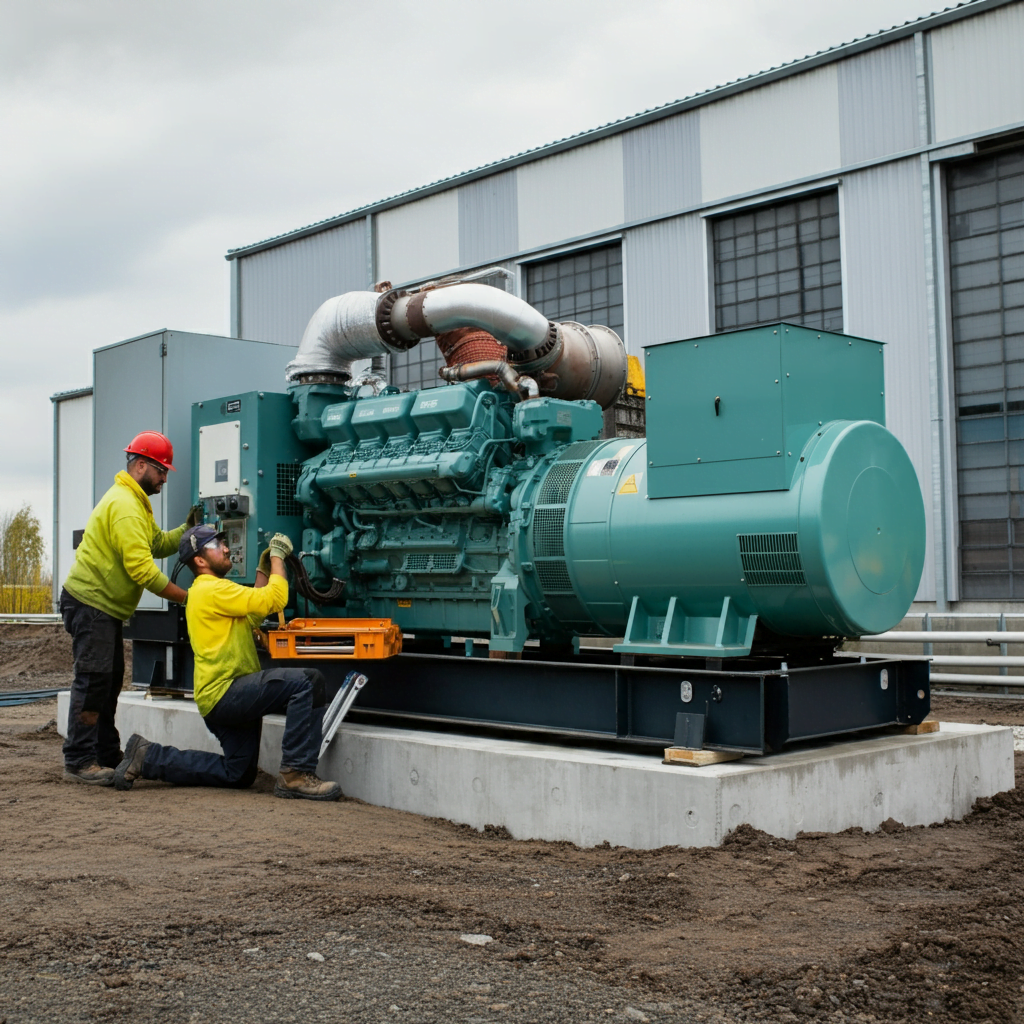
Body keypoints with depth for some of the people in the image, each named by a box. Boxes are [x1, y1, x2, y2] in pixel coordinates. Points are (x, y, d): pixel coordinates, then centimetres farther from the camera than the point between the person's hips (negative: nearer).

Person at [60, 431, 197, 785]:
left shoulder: (136, 503, 18)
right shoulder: (124, 504, -19)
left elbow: (158, 544, 12)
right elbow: (141, 567, -25)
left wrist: (187, 529, -3)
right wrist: (184, 598, -21)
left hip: (104, 607, 11)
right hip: (89, 603, -11)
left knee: (109, 680, 13)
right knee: (93, 679, -12)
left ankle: (107, 755, 20)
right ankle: (78, 762, -9)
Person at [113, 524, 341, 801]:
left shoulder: (203, 592, 22)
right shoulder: (214, 590, -11)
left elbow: (252, 617, 21)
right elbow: (275, 599, -17)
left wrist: (263, 570, 18)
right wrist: (277, 556, -4)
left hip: (223, 699, 11)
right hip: (224, 693, -11)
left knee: (237, 775, 17)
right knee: (307, 682, -25)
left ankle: (148, 757, 17)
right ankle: (296, 775, -25)